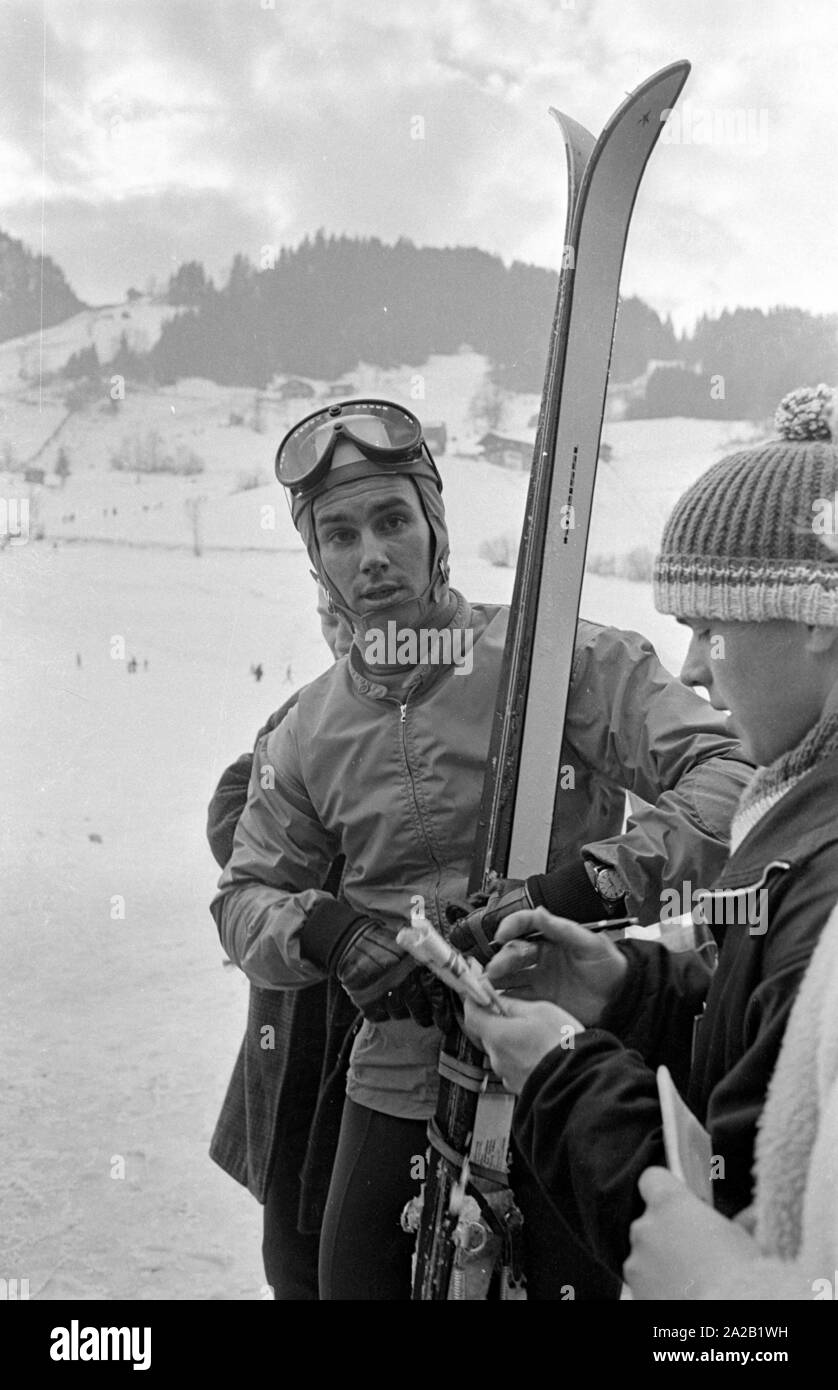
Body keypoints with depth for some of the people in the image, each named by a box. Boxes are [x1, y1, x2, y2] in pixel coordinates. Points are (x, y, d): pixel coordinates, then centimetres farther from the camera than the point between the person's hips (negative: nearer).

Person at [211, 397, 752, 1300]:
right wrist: (320, 928, -10)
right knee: (352, 1280, 14)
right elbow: (243, 898, 11)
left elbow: (726, 776, -15)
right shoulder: (307, 733, 5)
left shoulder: (558, 657, -10)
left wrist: (587, 881, -27)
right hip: (397, 1086, 4)